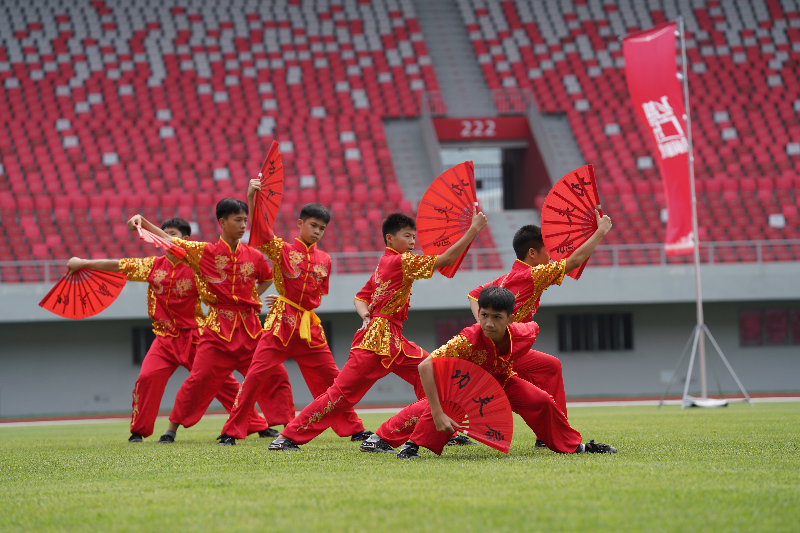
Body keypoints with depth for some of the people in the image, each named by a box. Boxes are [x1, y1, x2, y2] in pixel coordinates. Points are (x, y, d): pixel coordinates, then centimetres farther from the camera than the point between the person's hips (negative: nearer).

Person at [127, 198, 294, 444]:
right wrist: (143, 223, -14)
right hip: (218, 327, -3)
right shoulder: (205, 252, -2)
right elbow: (171, 241, -2)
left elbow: (267, 278, 27)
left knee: (275, 375, 0)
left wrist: (254, 298, 11)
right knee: (199, 378, -6)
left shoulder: (253, 256, 6)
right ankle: (172, 429, 6)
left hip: (249, 327, 3)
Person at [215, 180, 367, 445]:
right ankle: (231, 431, -4)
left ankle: (353, 428, 20)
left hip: (309, 328, 4)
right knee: (255, 375, -10)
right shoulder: (282, 249, 1)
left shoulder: (324, 260, 12)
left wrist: (295, 303, 4)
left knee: (331, 378, 8)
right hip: (280, 323, -4)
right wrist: (251, 197, -26)